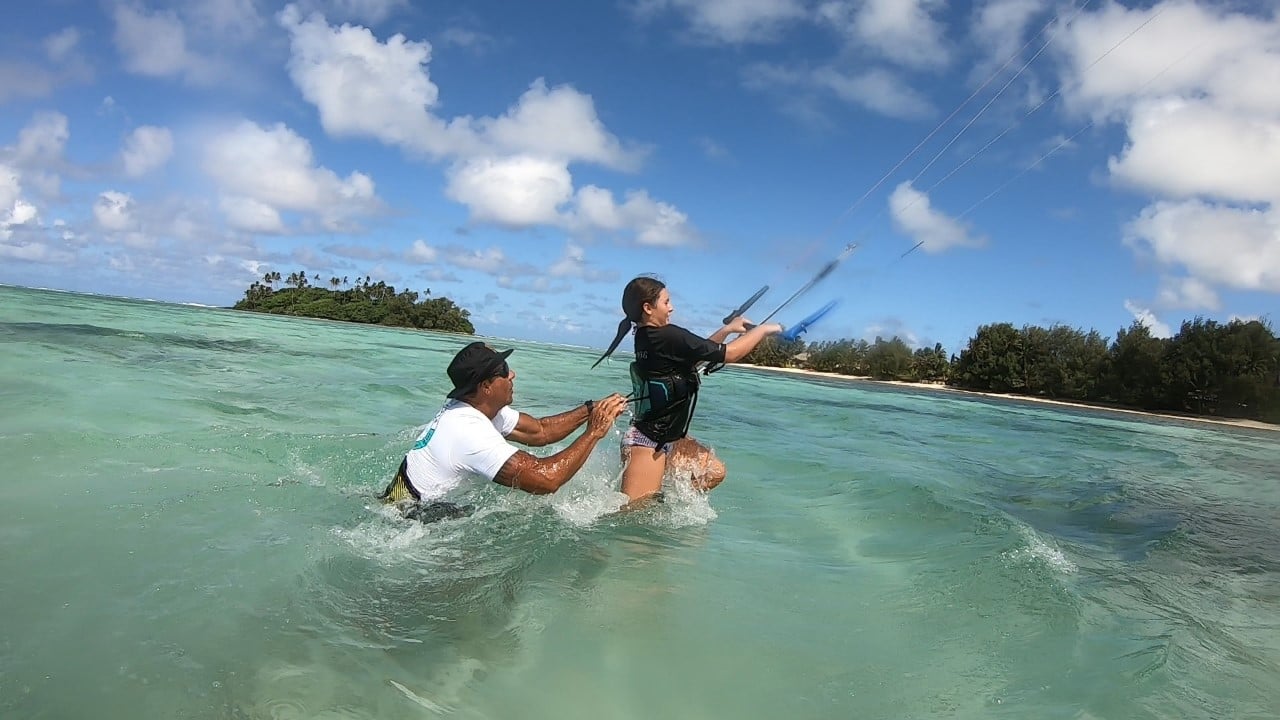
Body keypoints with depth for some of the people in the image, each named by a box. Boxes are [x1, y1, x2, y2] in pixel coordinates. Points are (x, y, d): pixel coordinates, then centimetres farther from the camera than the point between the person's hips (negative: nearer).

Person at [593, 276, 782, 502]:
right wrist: (764, 329, -2)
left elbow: (693, 357, 19)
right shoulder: (668, 337, -22)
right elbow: (730, 354, -17)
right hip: (647, 441, -10)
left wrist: (727, 330, 13)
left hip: (665, 437, 10)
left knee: (714, 472, 13)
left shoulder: (646, 337, 6)